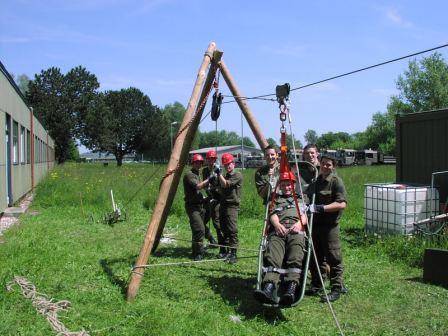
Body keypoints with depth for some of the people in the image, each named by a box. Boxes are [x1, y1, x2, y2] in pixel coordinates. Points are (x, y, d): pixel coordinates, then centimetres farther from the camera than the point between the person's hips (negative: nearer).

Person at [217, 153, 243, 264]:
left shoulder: (238, 175, -5)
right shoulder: (225, 176, 20)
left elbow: (225, 185, -16)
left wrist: (219, 173, -12)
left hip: (232, 206, -8)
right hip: (223, 205, 8)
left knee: (232, 230, -13)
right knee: (225, 230, 8)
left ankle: (233, 254, -14)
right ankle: (228, 251, 16)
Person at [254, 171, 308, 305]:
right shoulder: (275, 199, 34)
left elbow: (305, 215, 17)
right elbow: (273, 214, 15)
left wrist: (300, 223, -6)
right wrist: (277, 224, -8)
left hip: (296, 230, 0)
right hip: (278, 230, 1)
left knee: (295, 257, -32)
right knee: (273, 256, -30)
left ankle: (291, 289, -48)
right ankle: (269, 288, -48)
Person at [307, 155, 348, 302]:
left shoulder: (336, 181, -7)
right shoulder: (316, 180, 14)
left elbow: (342, 204, -18)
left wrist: (320, 208, -23)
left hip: (330, 225, -7)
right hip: (316, 223, 7)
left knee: (333, 258, -3)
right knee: (315, 256, 14)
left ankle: (337, 289, 8)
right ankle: (316, 286, 27)